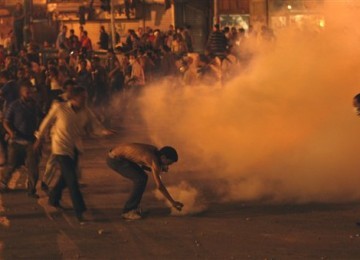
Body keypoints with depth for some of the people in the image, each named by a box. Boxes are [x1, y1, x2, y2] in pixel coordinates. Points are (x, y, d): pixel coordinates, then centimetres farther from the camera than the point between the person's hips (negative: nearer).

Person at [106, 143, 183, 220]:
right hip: (115, 160, -10)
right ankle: (127, 211, -6)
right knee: (141, 180, -13)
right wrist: (173, 202, -18)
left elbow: (144, 166, 20)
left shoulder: (155, 150, 5)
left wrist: (161, 169, 4)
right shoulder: (153, 160, -22)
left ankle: (132, 208, 16)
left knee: (142, 177, 11)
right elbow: (159, 185, -23)